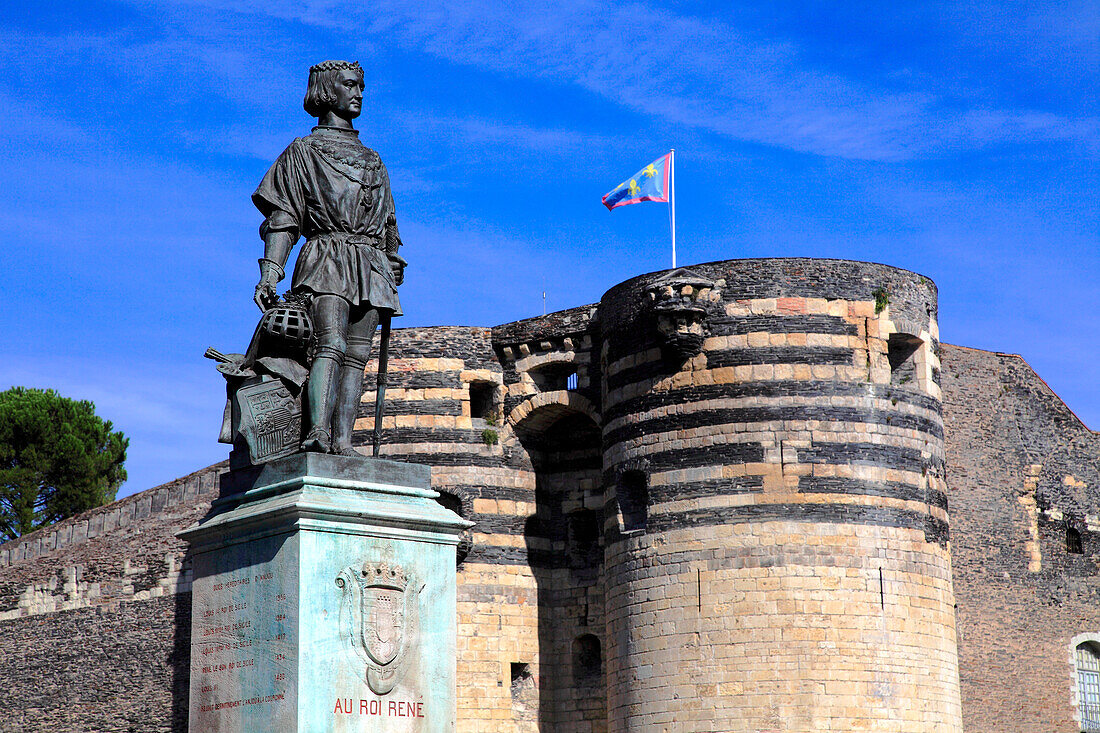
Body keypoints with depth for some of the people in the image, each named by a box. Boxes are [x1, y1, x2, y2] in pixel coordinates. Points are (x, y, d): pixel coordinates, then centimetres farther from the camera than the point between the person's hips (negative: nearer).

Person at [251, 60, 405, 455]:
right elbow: (283, 218, 2)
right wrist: (270, 271, -11)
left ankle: (342, 441, -13)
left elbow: (388, 229, 27)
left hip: (370, 267, 5)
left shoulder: (373, 161, 28)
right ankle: (317, 432, -35)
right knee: (331, 344, -23)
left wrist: (393, 281, 18)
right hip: (327, 256, -5)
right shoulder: (303, 151, 13)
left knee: (356, 355, -6)